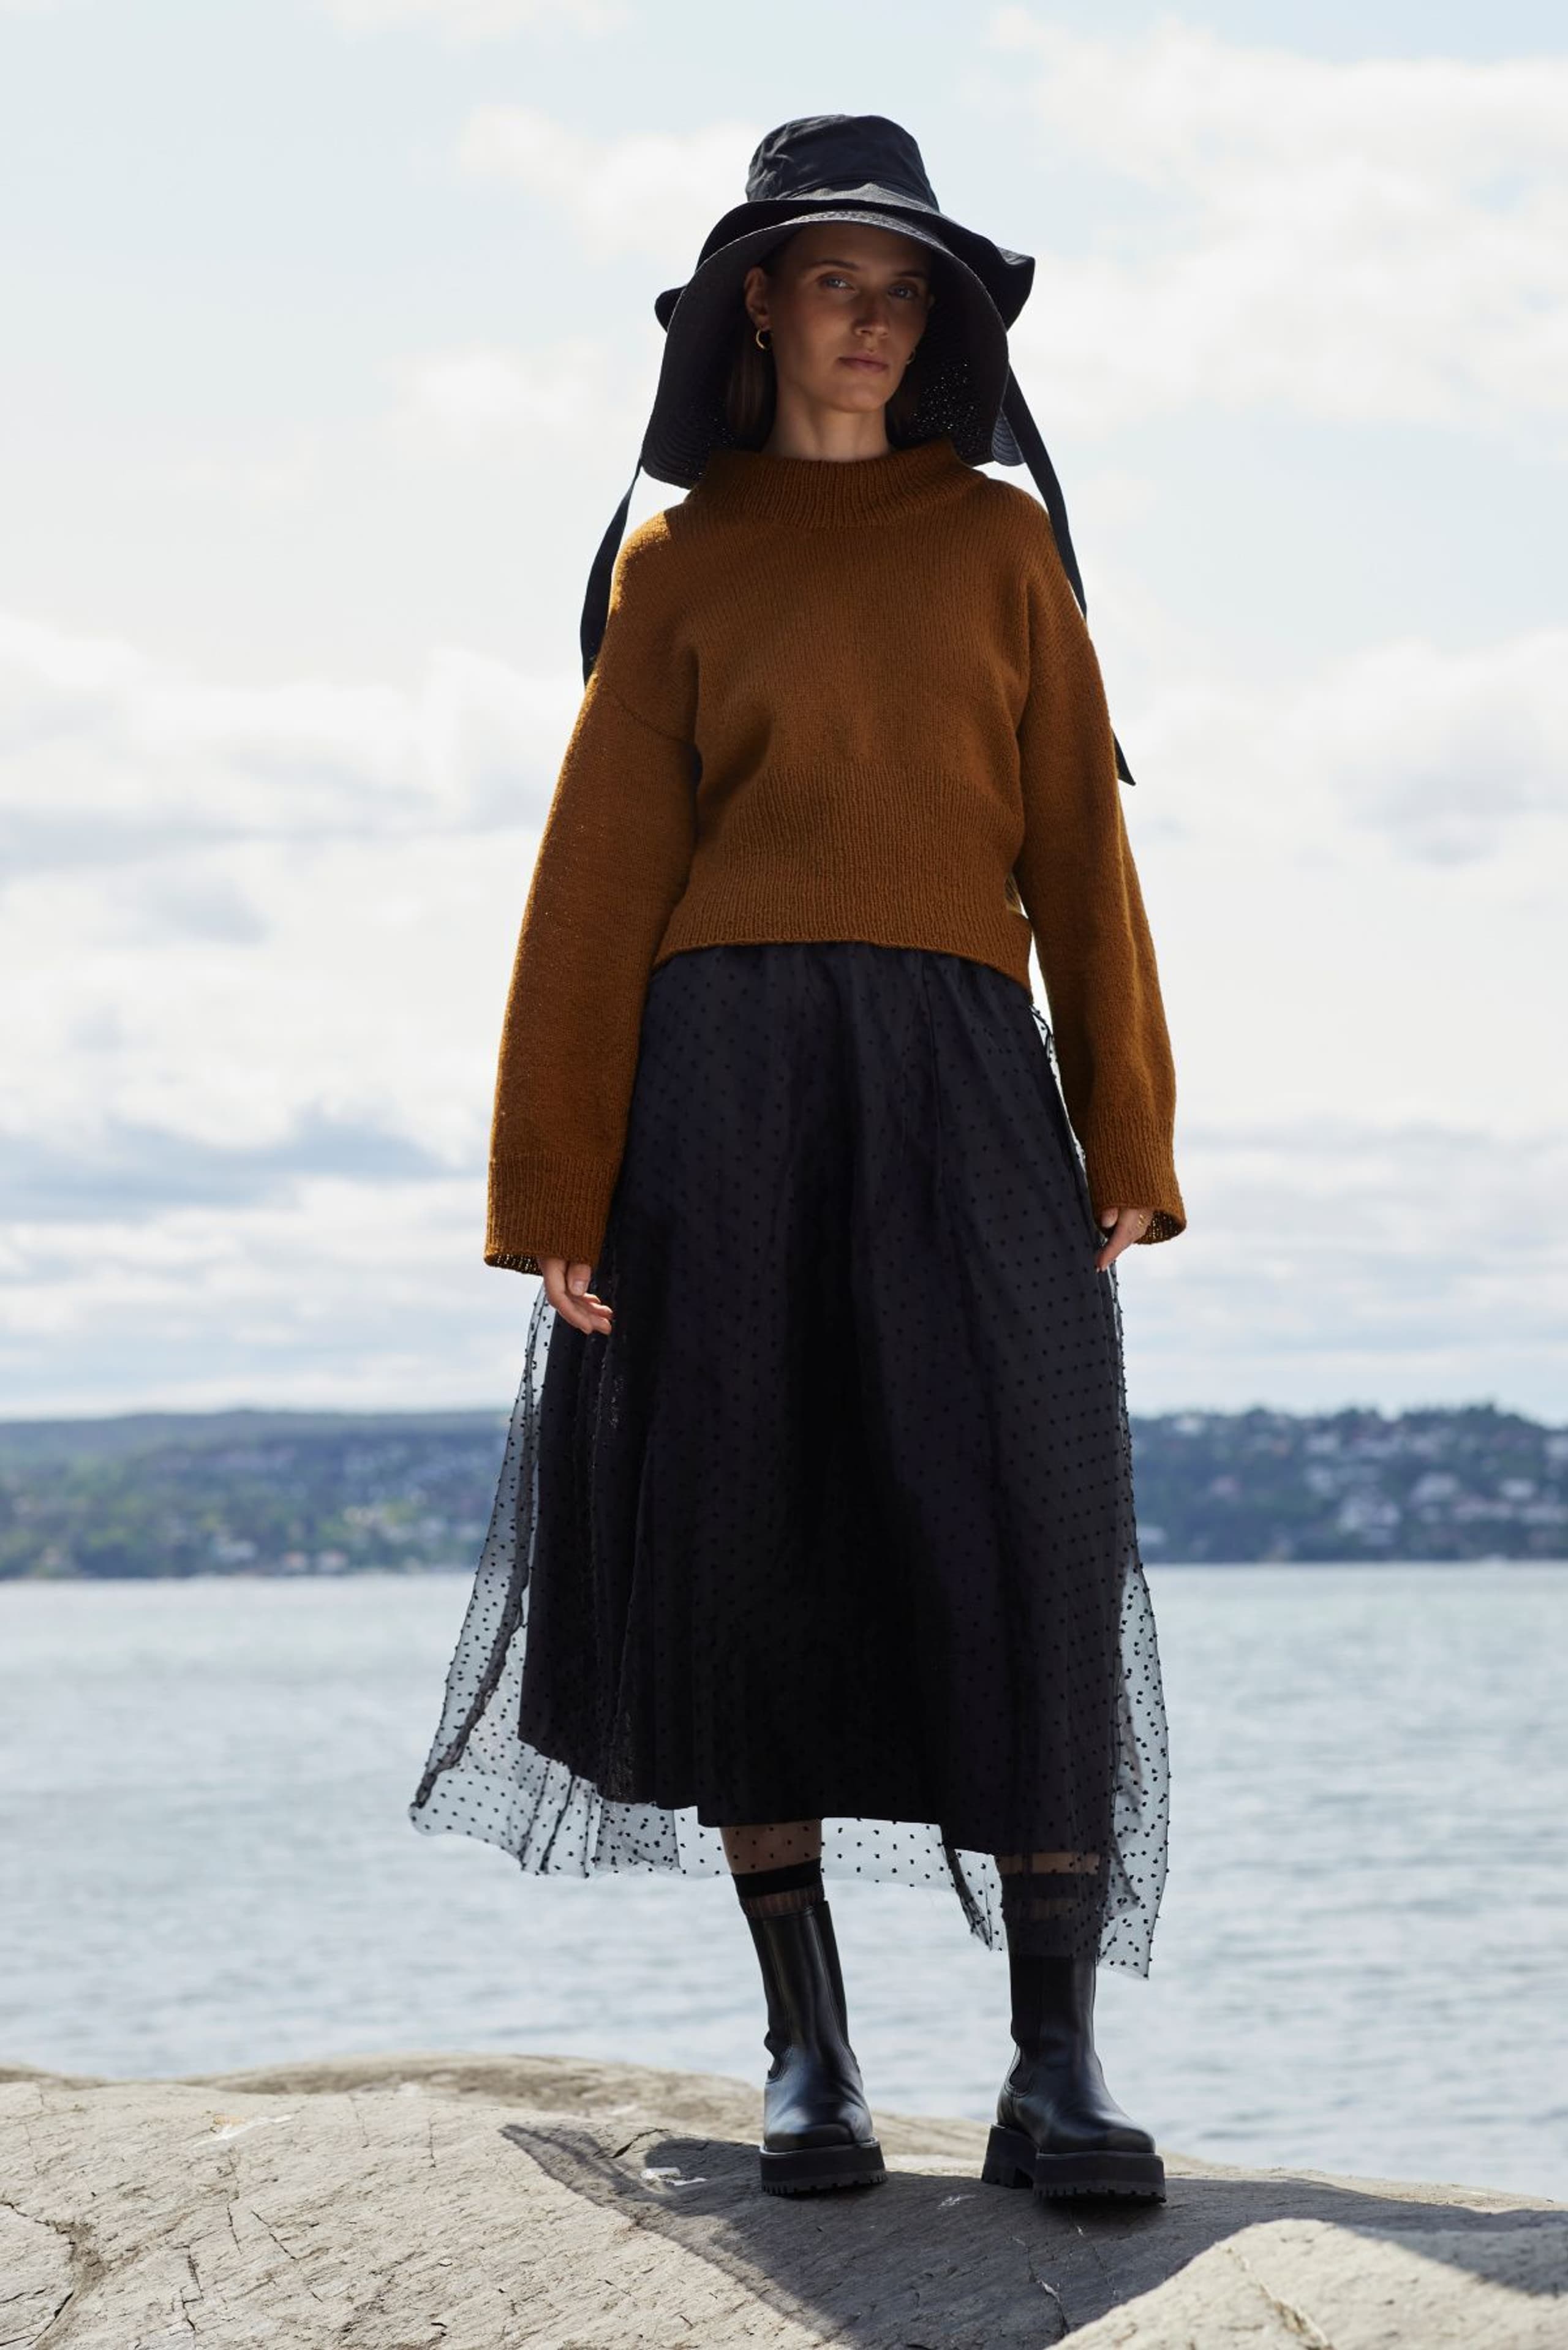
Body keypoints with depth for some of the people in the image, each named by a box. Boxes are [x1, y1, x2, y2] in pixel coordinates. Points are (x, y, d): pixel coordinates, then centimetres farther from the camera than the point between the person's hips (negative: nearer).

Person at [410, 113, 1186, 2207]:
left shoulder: (998, 538, 16)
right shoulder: (679, 565, 12)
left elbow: (1079, 839, 10)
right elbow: (599, 878, 6)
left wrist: (1128, 1135, 0)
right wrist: (557, 1192, -3)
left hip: (958, 1078, 1)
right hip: (726, 1073, 0)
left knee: (1025, 1542, -12)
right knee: (752, 1543, -2)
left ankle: (1060, 2072, -13)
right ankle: (807, 2049, 8)